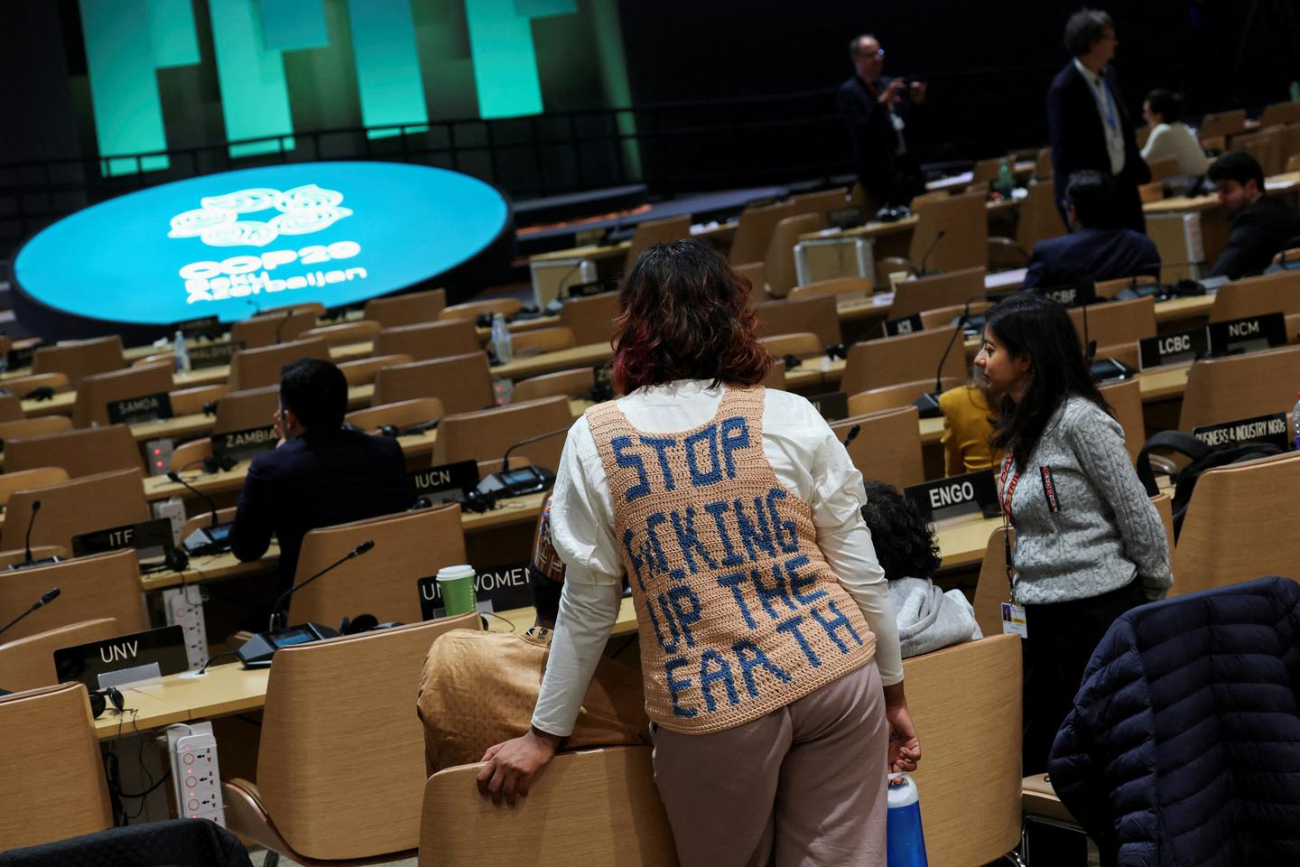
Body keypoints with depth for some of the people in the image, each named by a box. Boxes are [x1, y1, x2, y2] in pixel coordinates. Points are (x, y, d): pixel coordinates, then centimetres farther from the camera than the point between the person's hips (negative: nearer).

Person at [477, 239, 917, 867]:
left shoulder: (596, 440, -4)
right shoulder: (790, 417, -2)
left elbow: (588, 605, 0)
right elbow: (859, 571, 2)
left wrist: (544, 734, 11)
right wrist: (893, 692, 14)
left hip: (714, 709, -1)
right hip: (836, 675, 1)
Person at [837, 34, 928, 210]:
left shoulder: (891, 84, 12)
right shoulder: (847, 92, -6)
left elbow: (907, 121, 15)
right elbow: (859, 131, -17)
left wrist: (916, 102, -4)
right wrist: (882, 102, -26)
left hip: (908, 164, 6)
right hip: (880, 171, -6)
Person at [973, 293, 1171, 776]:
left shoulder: (1079, 421, -15)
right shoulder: (1020, 427, 11)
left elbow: (1138, 515, -12)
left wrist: (1156, 591, -4)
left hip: (1099, 610, -9)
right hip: (1044, 615, 9)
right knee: (1036, 757, 11)